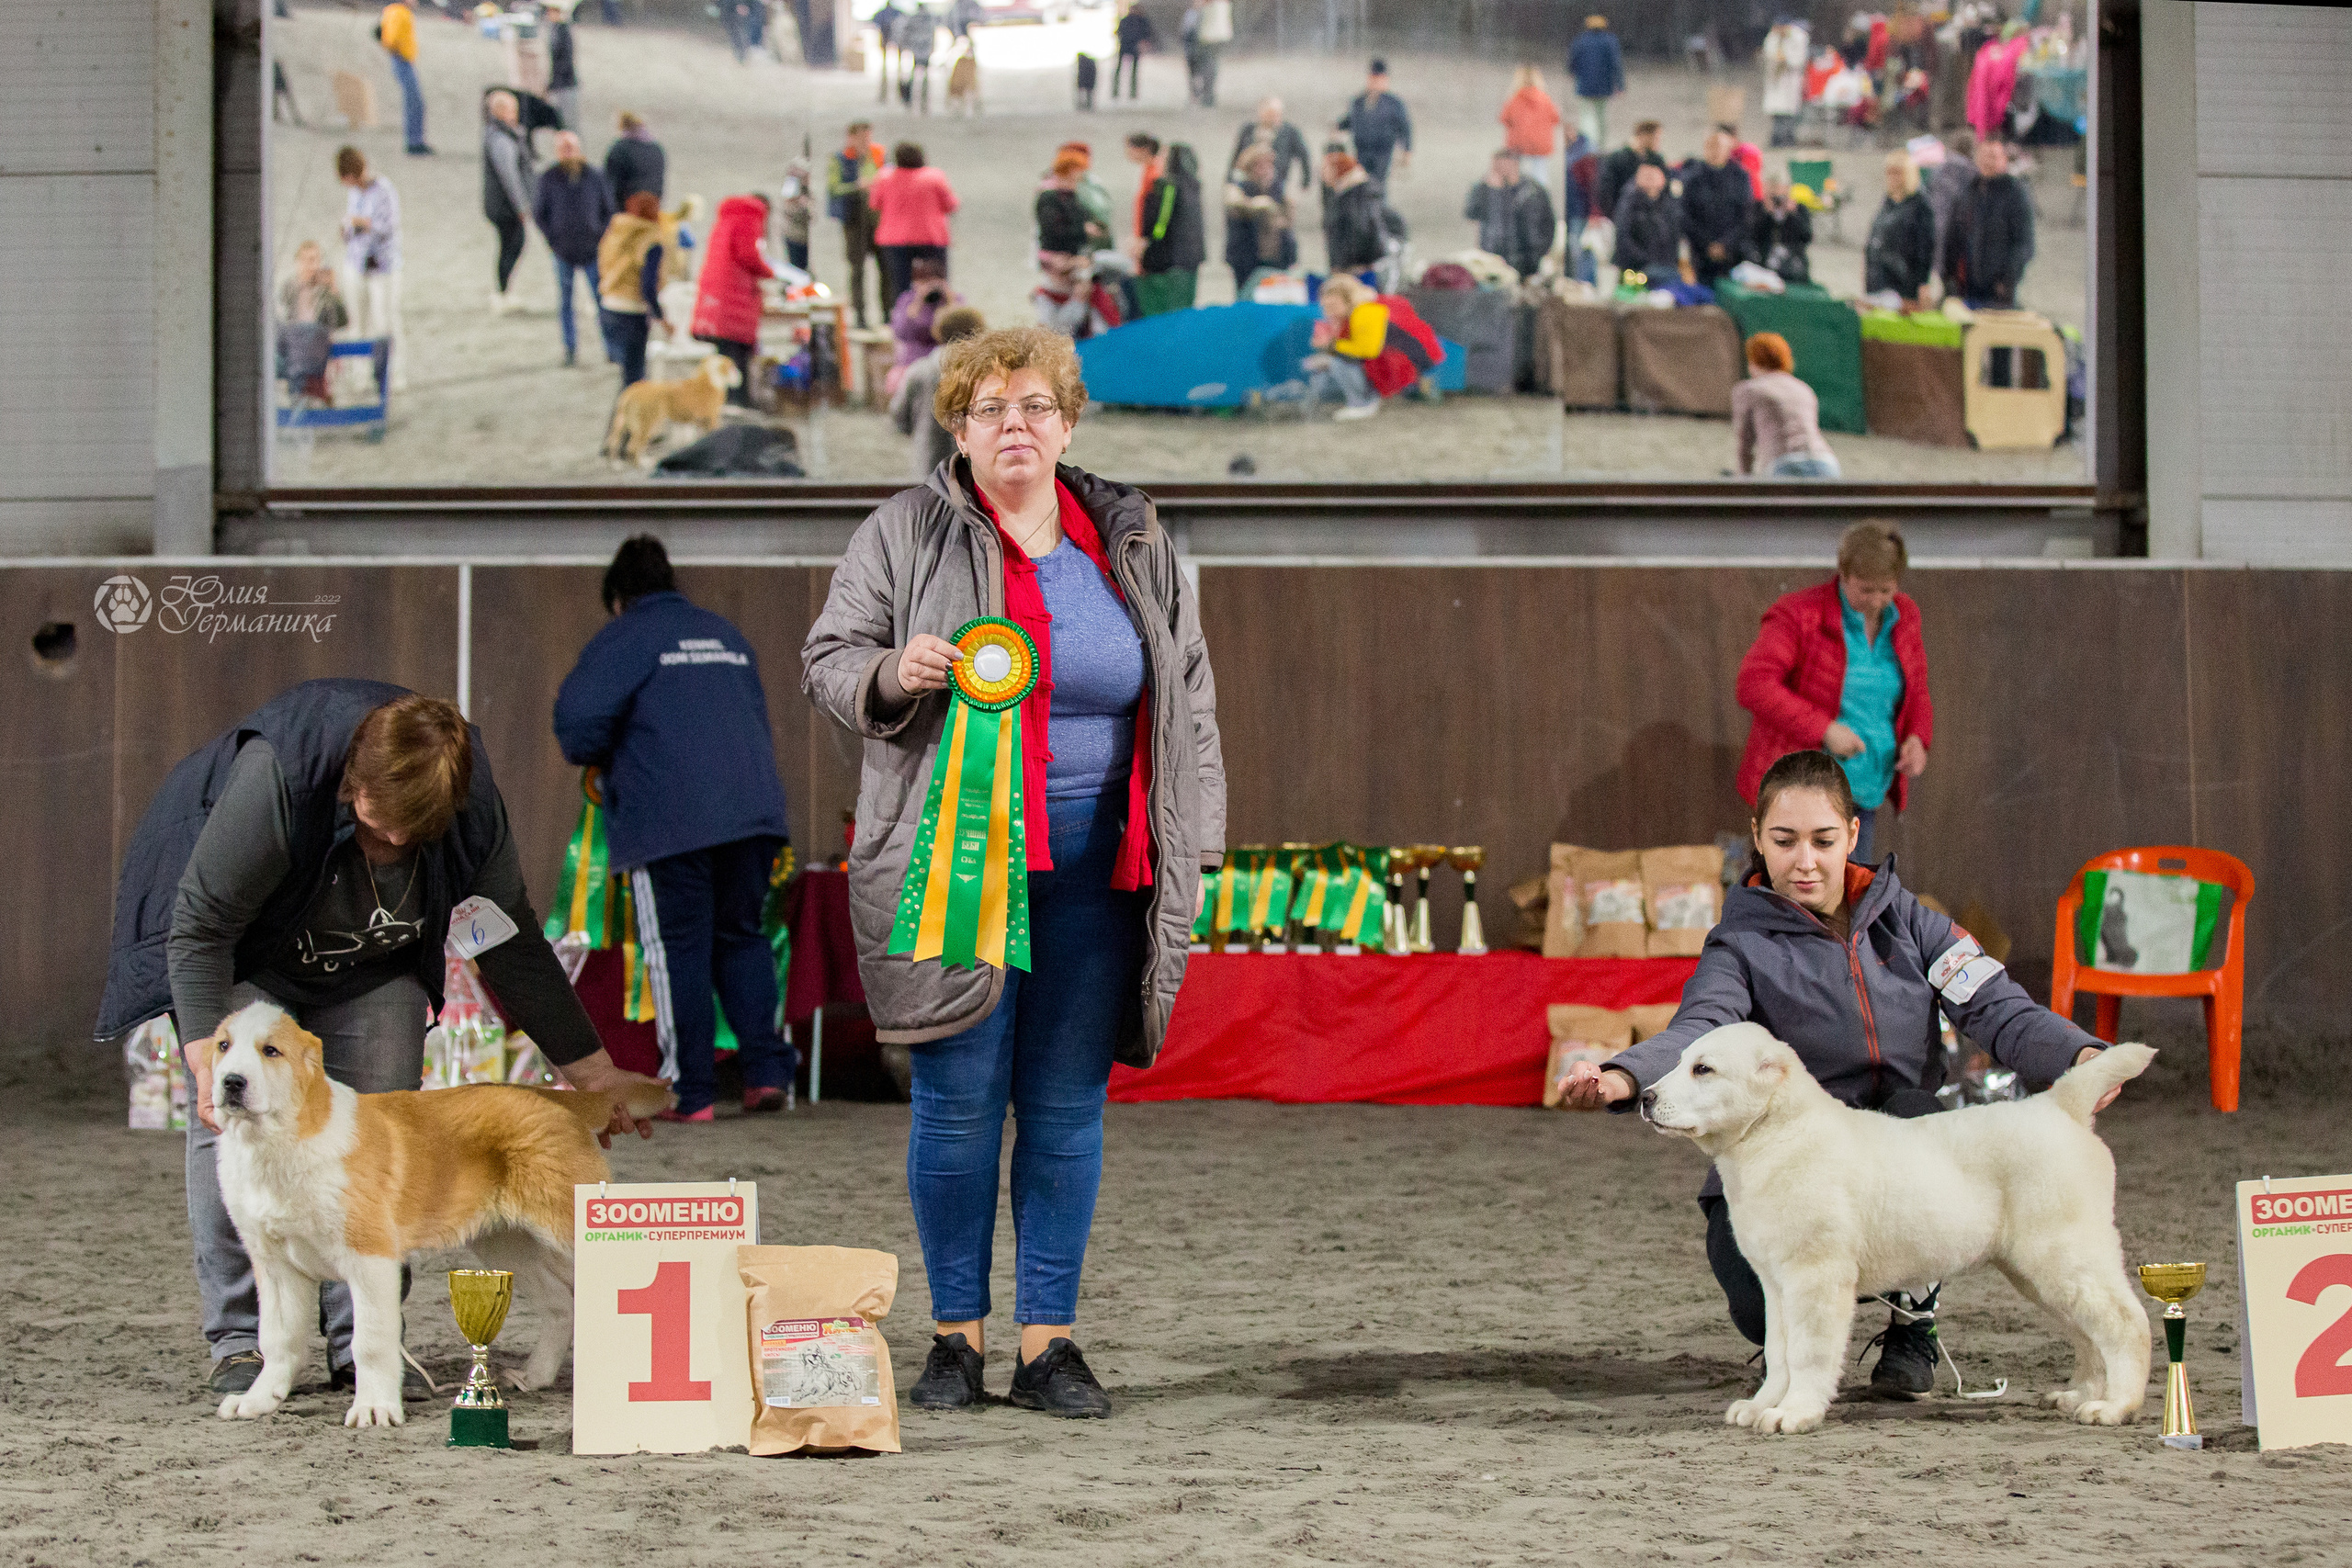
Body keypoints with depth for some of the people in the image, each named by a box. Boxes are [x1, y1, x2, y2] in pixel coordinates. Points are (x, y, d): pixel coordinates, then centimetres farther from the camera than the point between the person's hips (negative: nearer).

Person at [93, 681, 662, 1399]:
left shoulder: (474, 809, -25)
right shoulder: (274, 781, -39)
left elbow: (511, 943, -9)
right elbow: (199, 928, -30)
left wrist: (590, 1069, -5)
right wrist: (210, 1058, -37)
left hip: (371, 963, 4)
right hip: (245, 946, -4)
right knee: (232, 1120, -17)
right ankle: (239, 1344, -11)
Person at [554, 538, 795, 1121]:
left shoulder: (623, 636, 2)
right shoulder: (725, 633, 22)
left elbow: (580, 714, -11)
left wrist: (587, 756, 9)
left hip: (670, 820, -6)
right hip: (754, 810, 6)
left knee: (679, 949, 0)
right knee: (741, 938, 15)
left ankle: (690, 1091, 0)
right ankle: (766, 1070, 6)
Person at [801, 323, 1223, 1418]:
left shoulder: (1132, 545, 11)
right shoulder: (904, 534, 3)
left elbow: (1184, 697, 14)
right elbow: (827, 662, 4)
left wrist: (1190, 843, 8)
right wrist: (893, 673, -18)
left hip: (1093, 864, 2)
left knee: (1067, 1106, 3)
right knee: (958, 1099, -2)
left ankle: (1048, 1342, 10)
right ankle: (957, 1337, 9)